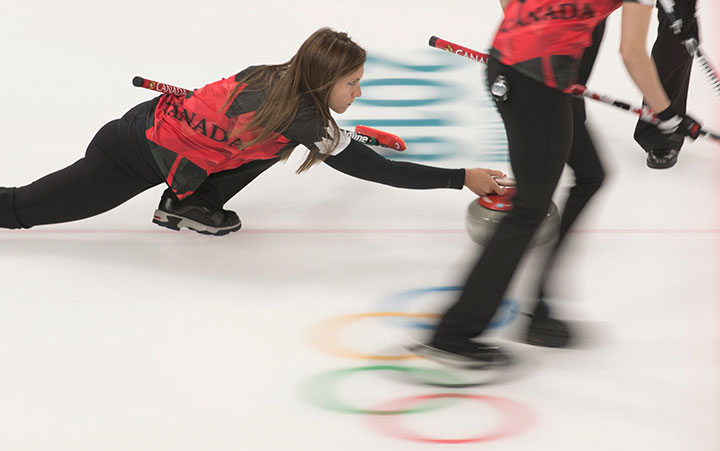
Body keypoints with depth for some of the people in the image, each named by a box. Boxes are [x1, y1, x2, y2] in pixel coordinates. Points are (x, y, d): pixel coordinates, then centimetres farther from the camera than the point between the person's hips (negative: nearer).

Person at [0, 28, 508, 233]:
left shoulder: (271, 76, 0)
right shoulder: (304, 120, -21)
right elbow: (382, 171, -18)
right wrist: (463, 179, -14)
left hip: (149, 120, 8)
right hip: (136, 162, -8)